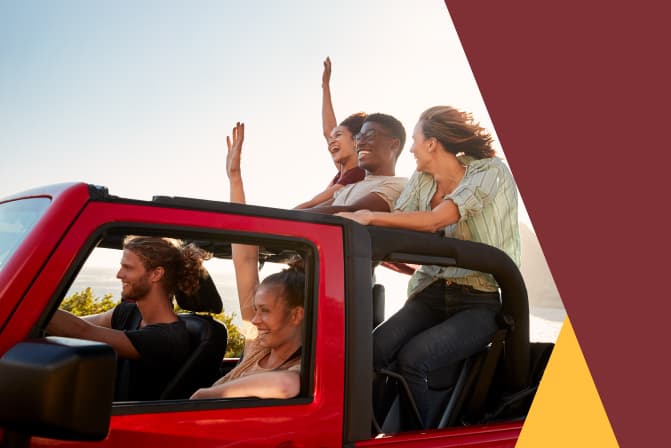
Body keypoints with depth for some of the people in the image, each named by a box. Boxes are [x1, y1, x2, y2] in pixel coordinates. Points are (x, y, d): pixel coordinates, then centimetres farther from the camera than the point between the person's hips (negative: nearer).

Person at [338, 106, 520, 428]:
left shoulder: (490, 171, -7)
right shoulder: (421, 180, 12)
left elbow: (435, 220, -21)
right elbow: (394, 229, -1)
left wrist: (370, 217, -25)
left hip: (480, 303, -5)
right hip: (432, 293, 5)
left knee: (412, 359, -28)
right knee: (375, 349, -23)